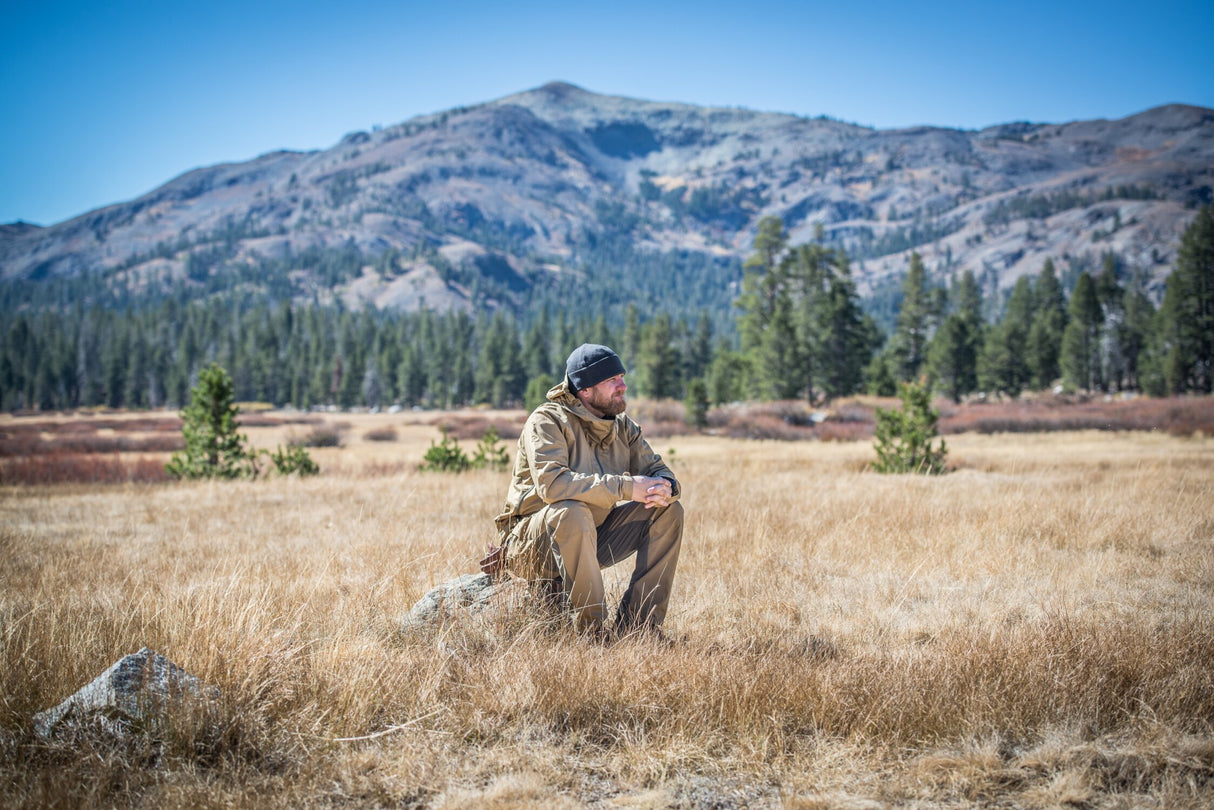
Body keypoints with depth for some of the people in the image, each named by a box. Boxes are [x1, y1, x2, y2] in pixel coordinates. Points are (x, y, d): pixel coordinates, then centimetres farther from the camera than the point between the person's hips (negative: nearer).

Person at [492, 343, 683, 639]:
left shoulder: (622, 426, 5)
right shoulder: (548, 421, -17)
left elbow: (657, 469, 3)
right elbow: (551, 483, -33)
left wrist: (664, 487, -24)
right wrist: (626, 487, -36)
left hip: (592, 539, 7)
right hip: (533, 544, -7)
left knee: (669, 510, -5)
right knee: (572, 512, -38)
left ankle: (636, 624, -9)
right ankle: (591, 632, -28)